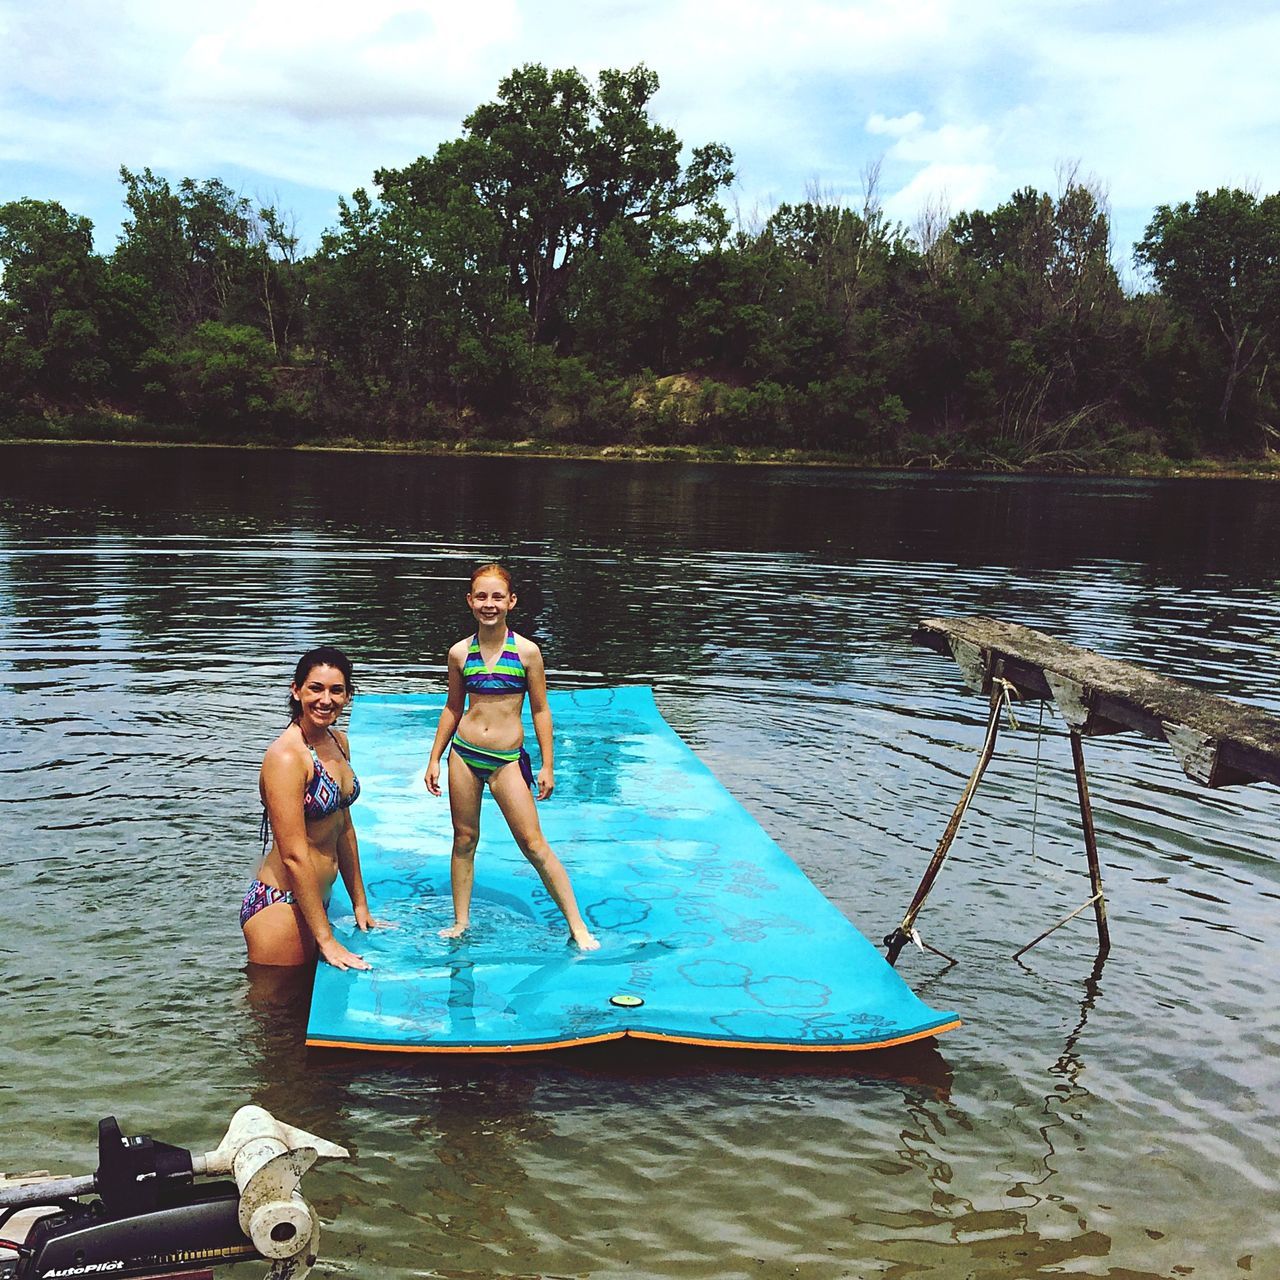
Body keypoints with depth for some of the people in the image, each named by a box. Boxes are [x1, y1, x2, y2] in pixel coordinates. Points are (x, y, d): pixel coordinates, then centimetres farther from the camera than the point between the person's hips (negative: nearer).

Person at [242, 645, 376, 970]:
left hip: (315, 902, 9)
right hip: (280, 907, -8)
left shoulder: (339, 741, 6)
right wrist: (327, 939, -20)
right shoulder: (286, 757, -20)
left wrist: (360, 905, 16)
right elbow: (293, 855, -22)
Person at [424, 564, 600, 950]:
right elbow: (452, 708, 13)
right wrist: (434, 759, 13)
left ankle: (577, 926, 4)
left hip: (507, 759, -3)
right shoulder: (460, 653, 1)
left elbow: (540, 711, 0)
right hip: (463, 754, 3)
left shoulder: (526, 651, -6)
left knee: (534, 844, -3)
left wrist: (547, 765, -1)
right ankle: (460, 923, 23)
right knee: (464, 839, 10)